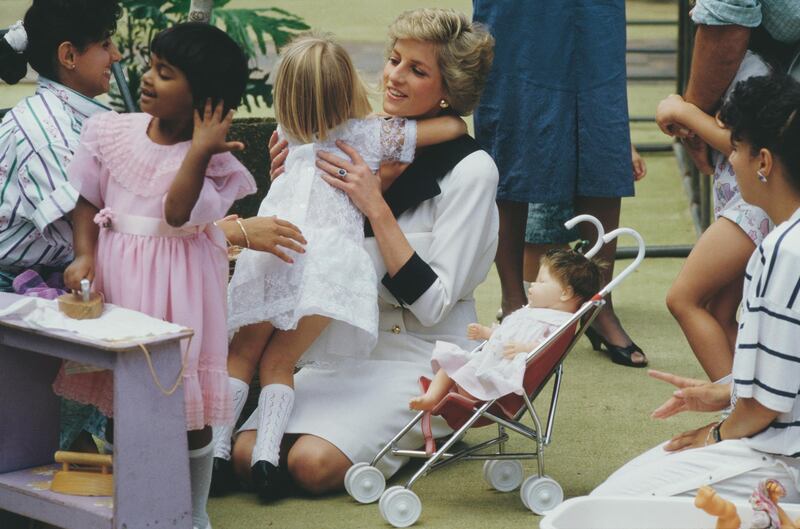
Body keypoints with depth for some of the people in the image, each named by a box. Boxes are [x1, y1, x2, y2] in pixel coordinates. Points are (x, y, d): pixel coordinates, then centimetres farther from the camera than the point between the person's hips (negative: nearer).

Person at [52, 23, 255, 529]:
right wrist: (85, 256, -6)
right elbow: (87, 201, 7)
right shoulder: (112, 131, 2)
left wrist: (199, 150, -28)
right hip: (117, 273, 4)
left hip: (179, 280, -4)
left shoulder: (214, 159, -10)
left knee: (188, 409, 3)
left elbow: (180, 214, -24)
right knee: (124, 397, 11)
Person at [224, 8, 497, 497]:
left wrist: (376, 207, -20)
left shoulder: (470, 170, -10)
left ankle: (417, 437, 2)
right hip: (348, 347, 6)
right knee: (246, 453, -17)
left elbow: (431, 304, -16)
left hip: (419, 359, -6)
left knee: (315, 464, -28)